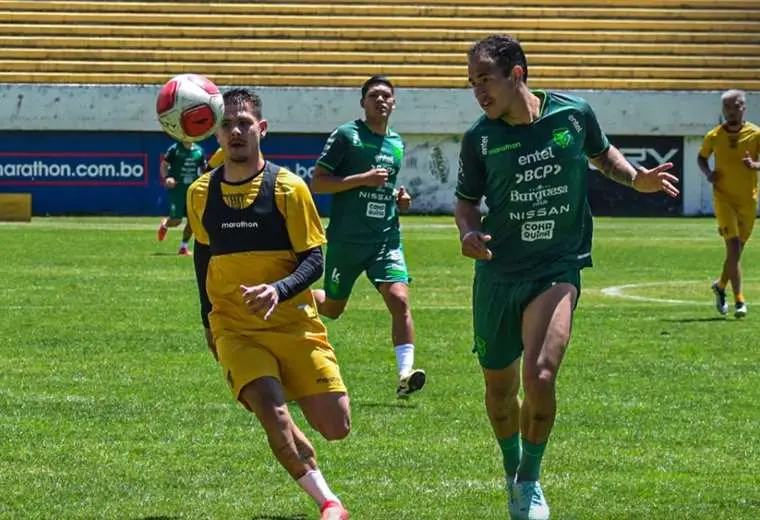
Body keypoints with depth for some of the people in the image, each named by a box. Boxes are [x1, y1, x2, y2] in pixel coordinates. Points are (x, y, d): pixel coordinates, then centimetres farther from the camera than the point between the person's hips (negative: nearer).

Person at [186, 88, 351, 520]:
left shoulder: (288, 188, -6)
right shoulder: (201, 193, 3)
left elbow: (313, 260, -8)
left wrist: (279, 290, -27)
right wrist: (209, 322, 21)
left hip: (294, 323, -1)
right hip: (235, 329, 1)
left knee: (335, 427, -4)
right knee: (272, 411, -24)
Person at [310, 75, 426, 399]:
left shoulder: (397, 144, 14)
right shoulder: (346, 135, -5)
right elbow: (317, 183, -9)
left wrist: (400, 199, 7)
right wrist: (363, 179, -18)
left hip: (386, 239, 4)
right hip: (346, 241, -4)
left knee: (399, 299, -17)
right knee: (332, 308, 11)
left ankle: (405, 373, -21)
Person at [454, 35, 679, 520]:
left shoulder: (573, 114, -6)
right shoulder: (479, 138, -5)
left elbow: (602, 152, 16)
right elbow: (467, 200, 9)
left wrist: (636, 178, -2)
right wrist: (469, 232, -13)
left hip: (559, 267, -2)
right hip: (498, 274, 2)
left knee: (540, 375, -22)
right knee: (499, 385, 10)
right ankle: (512, 472, 40)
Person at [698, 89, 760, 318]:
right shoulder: (714, 136, 0)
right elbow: (701, 157, 16)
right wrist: (708, 173, -4)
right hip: (723, 198, -1)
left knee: (736, 249, 11)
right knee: (734, 247, -15)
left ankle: (721, 286, 38)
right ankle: (739, 300, -15)